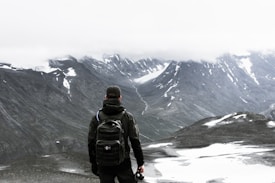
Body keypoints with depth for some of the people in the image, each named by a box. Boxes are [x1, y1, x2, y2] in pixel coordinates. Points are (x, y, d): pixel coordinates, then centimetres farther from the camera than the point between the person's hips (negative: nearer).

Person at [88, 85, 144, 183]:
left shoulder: (96, 118, -4)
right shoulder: (127, 117, -6)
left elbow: (91, 143, -1)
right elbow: (135, 141, -7)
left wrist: (93, 163, 10)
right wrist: (140, 163, 1)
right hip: (123, 164, -1)